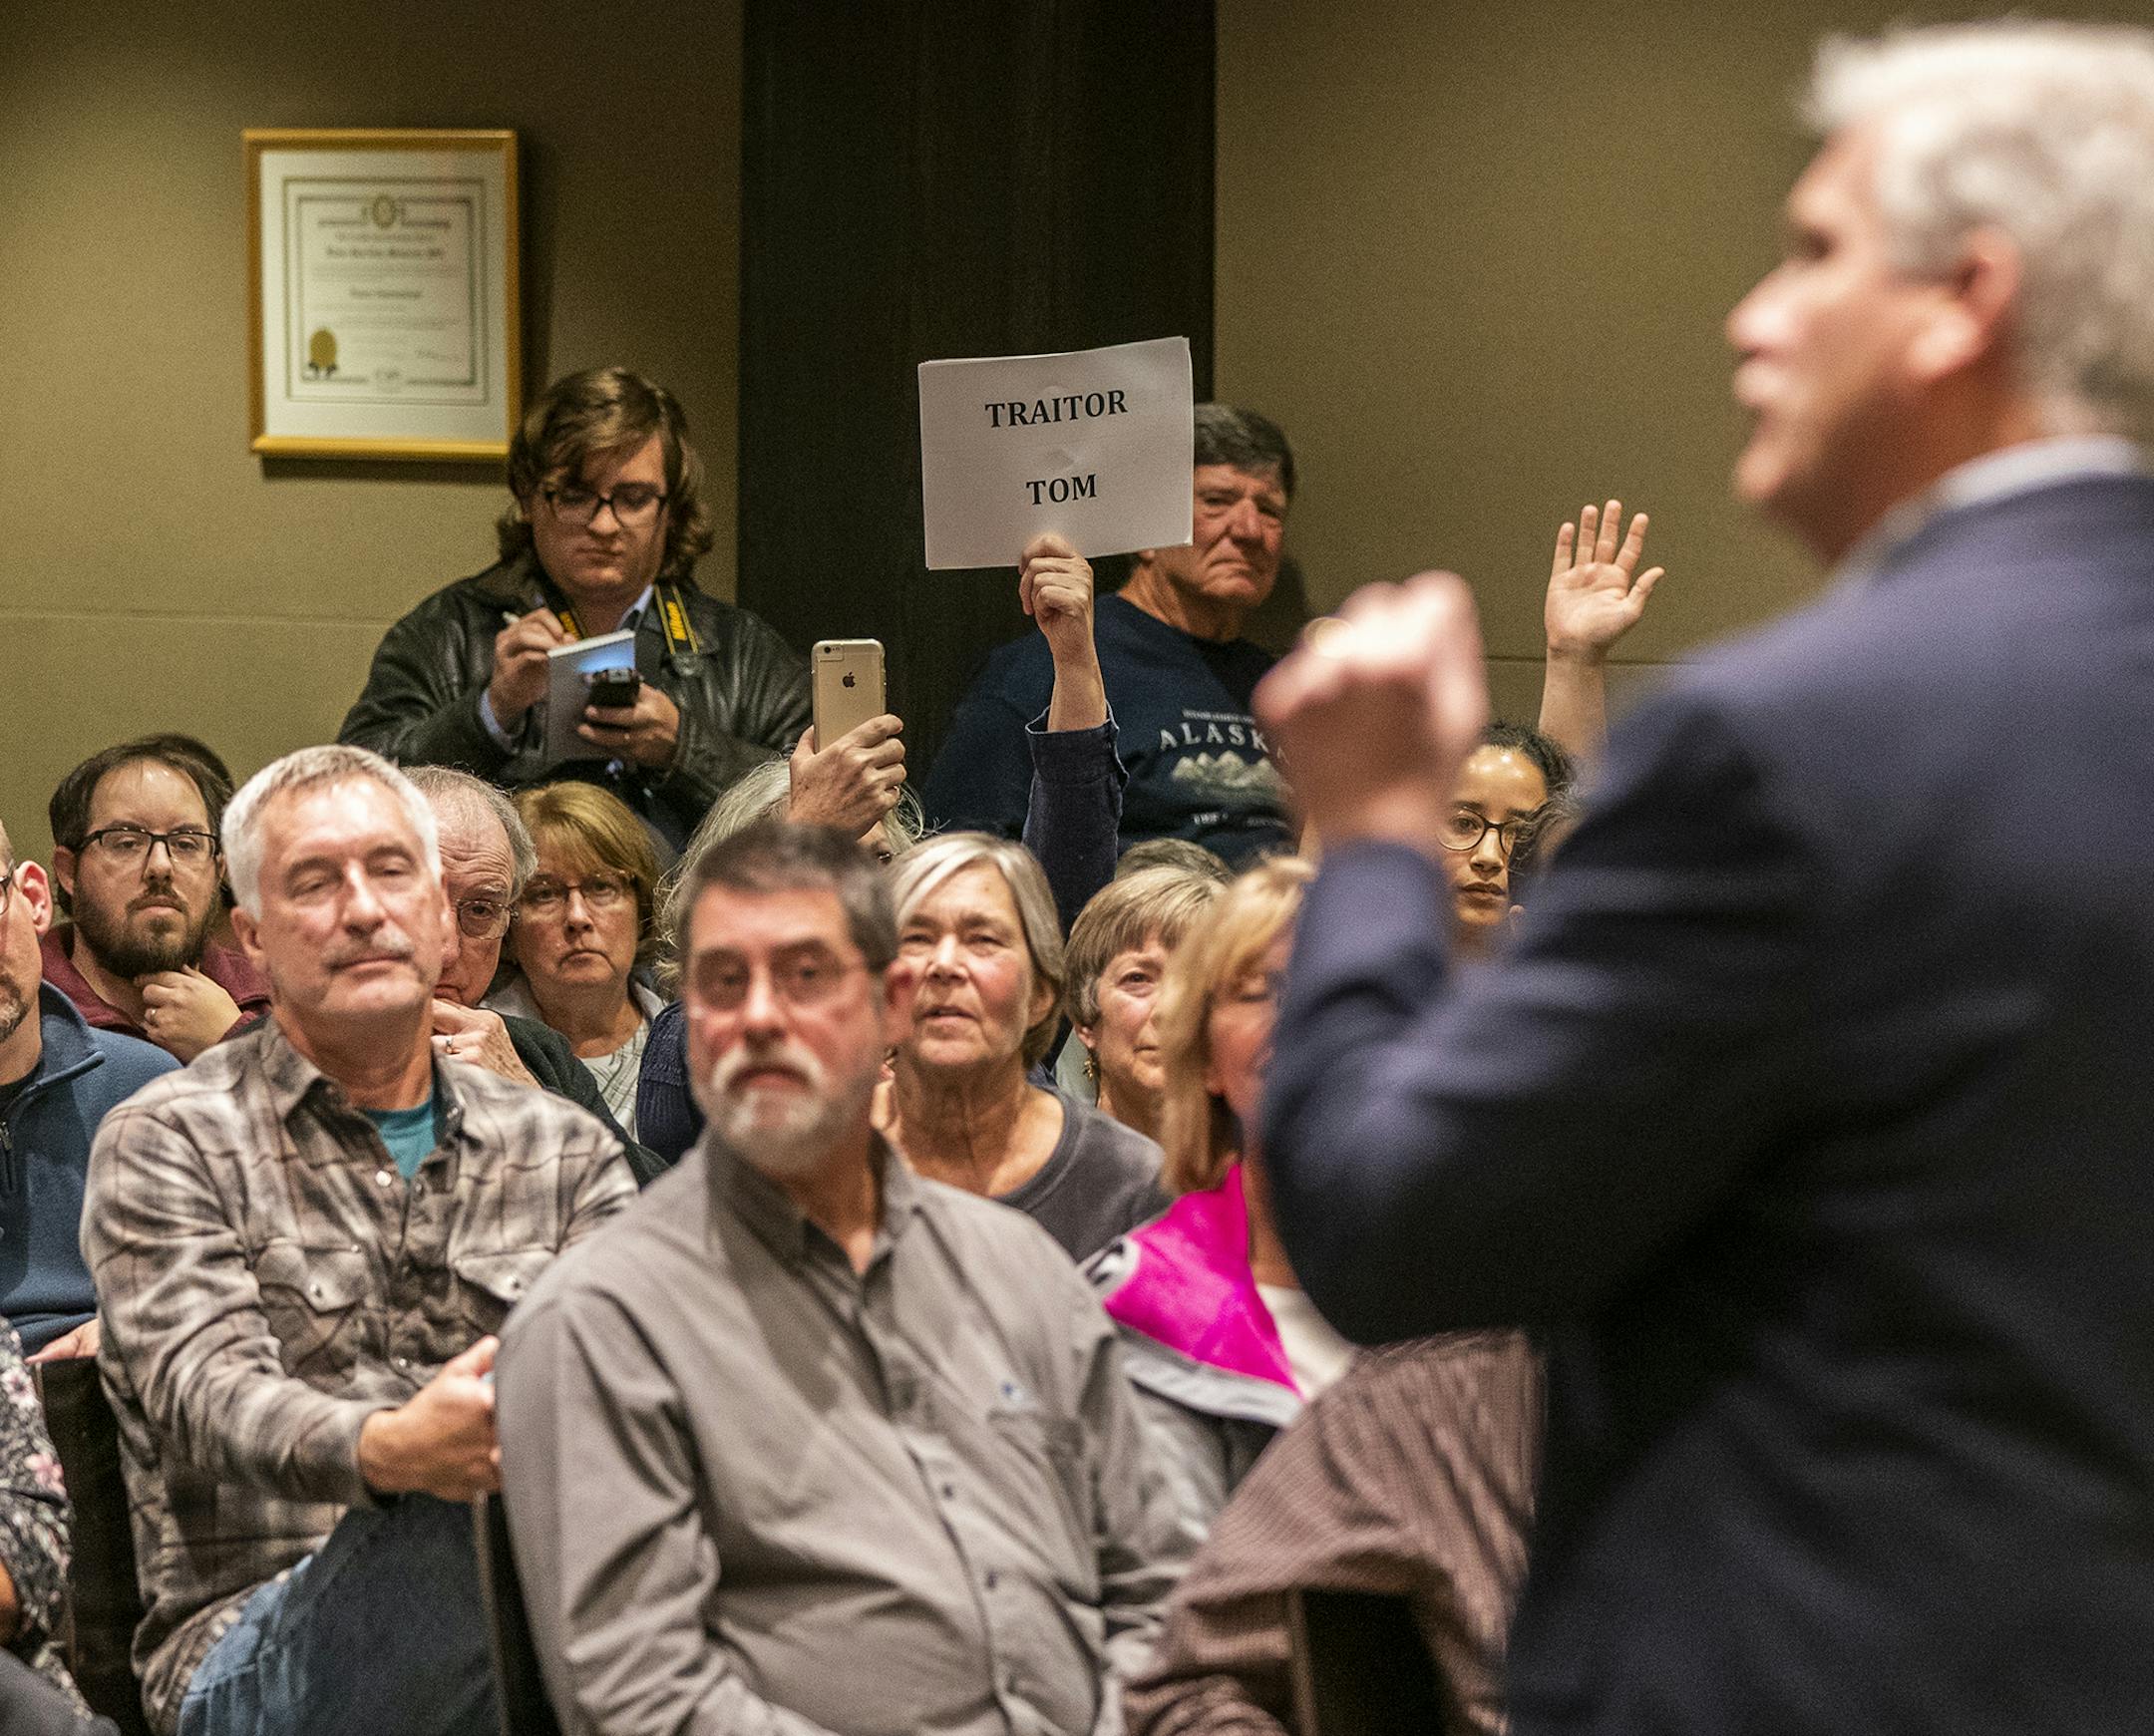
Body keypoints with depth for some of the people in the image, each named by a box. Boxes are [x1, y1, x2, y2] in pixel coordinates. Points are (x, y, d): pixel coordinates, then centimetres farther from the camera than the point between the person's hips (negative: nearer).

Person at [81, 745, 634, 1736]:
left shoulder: (564, 1149, 20)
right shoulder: (165, 1144, 7)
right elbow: (207, 1389, -10)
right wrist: (383, 1450, -34)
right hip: (247, 1646, -3)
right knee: (463, 1526, -36)